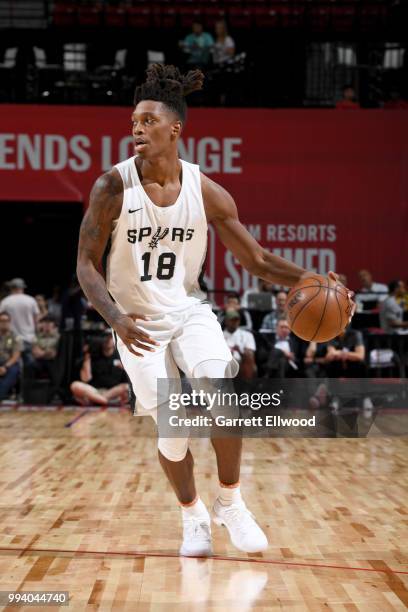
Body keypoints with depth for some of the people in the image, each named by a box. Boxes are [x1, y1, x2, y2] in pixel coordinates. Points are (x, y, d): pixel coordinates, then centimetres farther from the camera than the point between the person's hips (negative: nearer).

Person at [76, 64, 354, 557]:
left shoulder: (205, 192, -9)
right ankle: (192, 516, 26)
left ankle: (229, 502, -2)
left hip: (188, 311, 1)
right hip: (138, 323, -1)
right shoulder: (113, 187, -14)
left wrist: (310, 280, -20)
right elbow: (86, 265, -10)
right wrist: (116, 319, -27)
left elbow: (256, 260, -3)